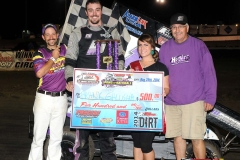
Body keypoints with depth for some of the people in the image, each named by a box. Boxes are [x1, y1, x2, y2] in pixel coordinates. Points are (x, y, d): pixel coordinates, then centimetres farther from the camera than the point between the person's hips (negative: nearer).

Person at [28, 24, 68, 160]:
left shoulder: (65, 50, 8)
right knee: (39, 136, -3)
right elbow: (39, 73, -15)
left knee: (57, 137, 8)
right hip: (44, 98, -2)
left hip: (61, 98, 3)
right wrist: (53, 57, -9)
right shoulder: (40, 53, 0)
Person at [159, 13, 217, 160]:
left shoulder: (198, 45, -2)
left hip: (194, 102, -4)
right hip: (171, 103, 4)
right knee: (178, 137, 11)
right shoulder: (165, 48, 9)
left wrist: (210, 98, -7)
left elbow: (209, 73, -3)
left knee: (196, 137, -4)